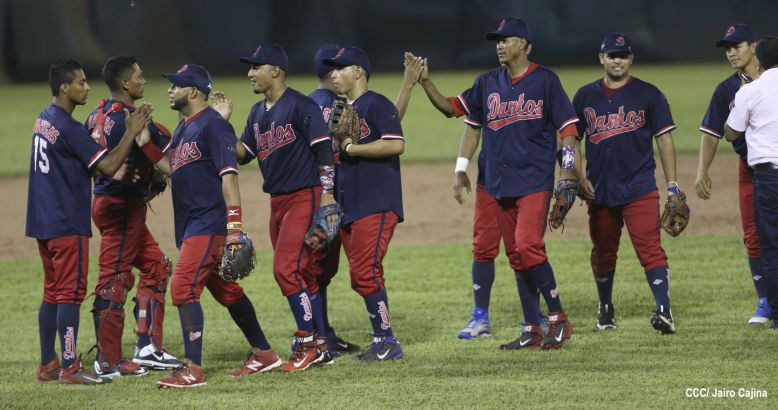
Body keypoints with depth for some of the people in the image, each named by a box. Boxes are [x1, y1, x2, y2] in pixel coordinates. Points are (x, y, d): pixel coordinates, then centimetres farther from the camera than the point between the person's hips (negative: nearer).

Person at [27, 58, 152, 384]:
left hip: (43, 221, 9)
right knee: (70, 293, -5)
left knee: (52, 293, 13)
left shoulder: (44, 120, 11)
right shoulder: (67, 127, -18)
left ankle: (47, 365, 17)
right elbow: (108, 165, -20)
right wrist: (131, 131, -12)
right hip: (67, 223, -9)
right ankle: (69, 368, -5)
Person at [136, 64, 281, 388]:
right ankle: (264, 354, 27)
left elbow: (228, 175, -19)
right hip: (190, 224, 10)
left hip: (210, 222, -10)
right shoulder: (183, 128, 17)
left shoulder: (212, 125, -13)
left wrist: (235, 225, -26)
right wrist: (143, 141, 6)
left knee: (183, 287, -15)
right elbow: (170, 166, 18)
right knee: (225, 290, 17)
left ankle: (193, 369, -17)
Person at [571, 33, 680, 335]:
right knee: (602, 253, 14)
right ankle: (605, 309, 34)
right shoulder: (585, 96, 9)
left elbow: (664, 139, 3)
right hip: (599, 192, 3)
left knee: (650, 249, -16)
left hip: (639, 188, -3)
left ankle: (664, 311, -25)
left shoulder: (647, 94, 2)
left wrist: (672, 185, -2)